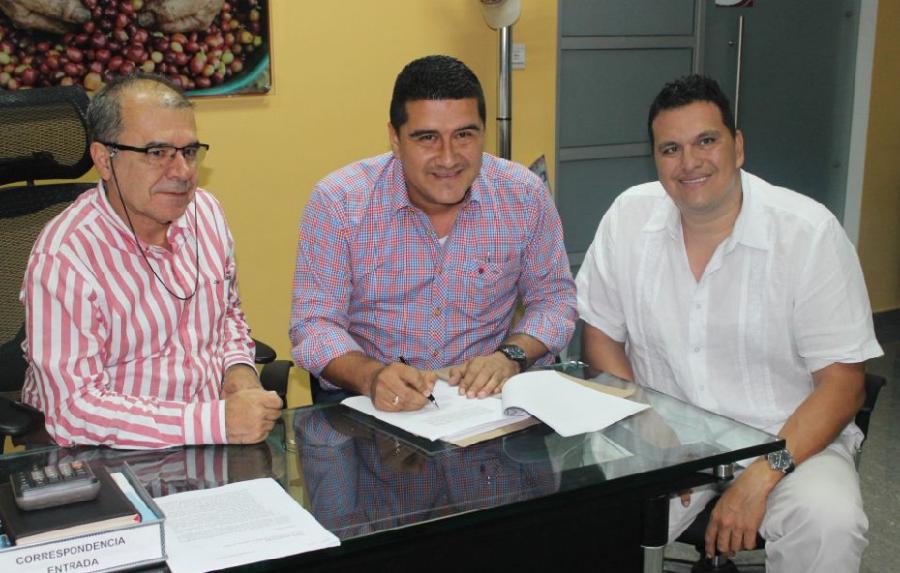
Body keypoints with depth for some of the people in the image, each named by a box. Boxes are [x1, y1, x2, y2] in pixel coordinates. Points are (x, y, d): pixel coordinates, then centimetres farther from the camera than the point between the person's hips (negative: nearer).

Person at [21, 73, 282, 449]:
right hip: (116, 465, -5)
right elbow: (73, 410, -21)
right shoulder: (63, 260, -17)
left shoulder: (206, 211, 5)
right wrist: (216, 422, -27)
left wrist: (238, 365, 0)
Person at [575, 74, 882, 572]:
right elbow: (600, 332, 5)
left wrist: (763, 476, -24)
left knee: (829, 525, -30)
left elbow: (842, 381, -11)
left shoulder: (809, 232, -11)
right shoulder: (629, 218, -3)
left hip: (790, 437, -1)